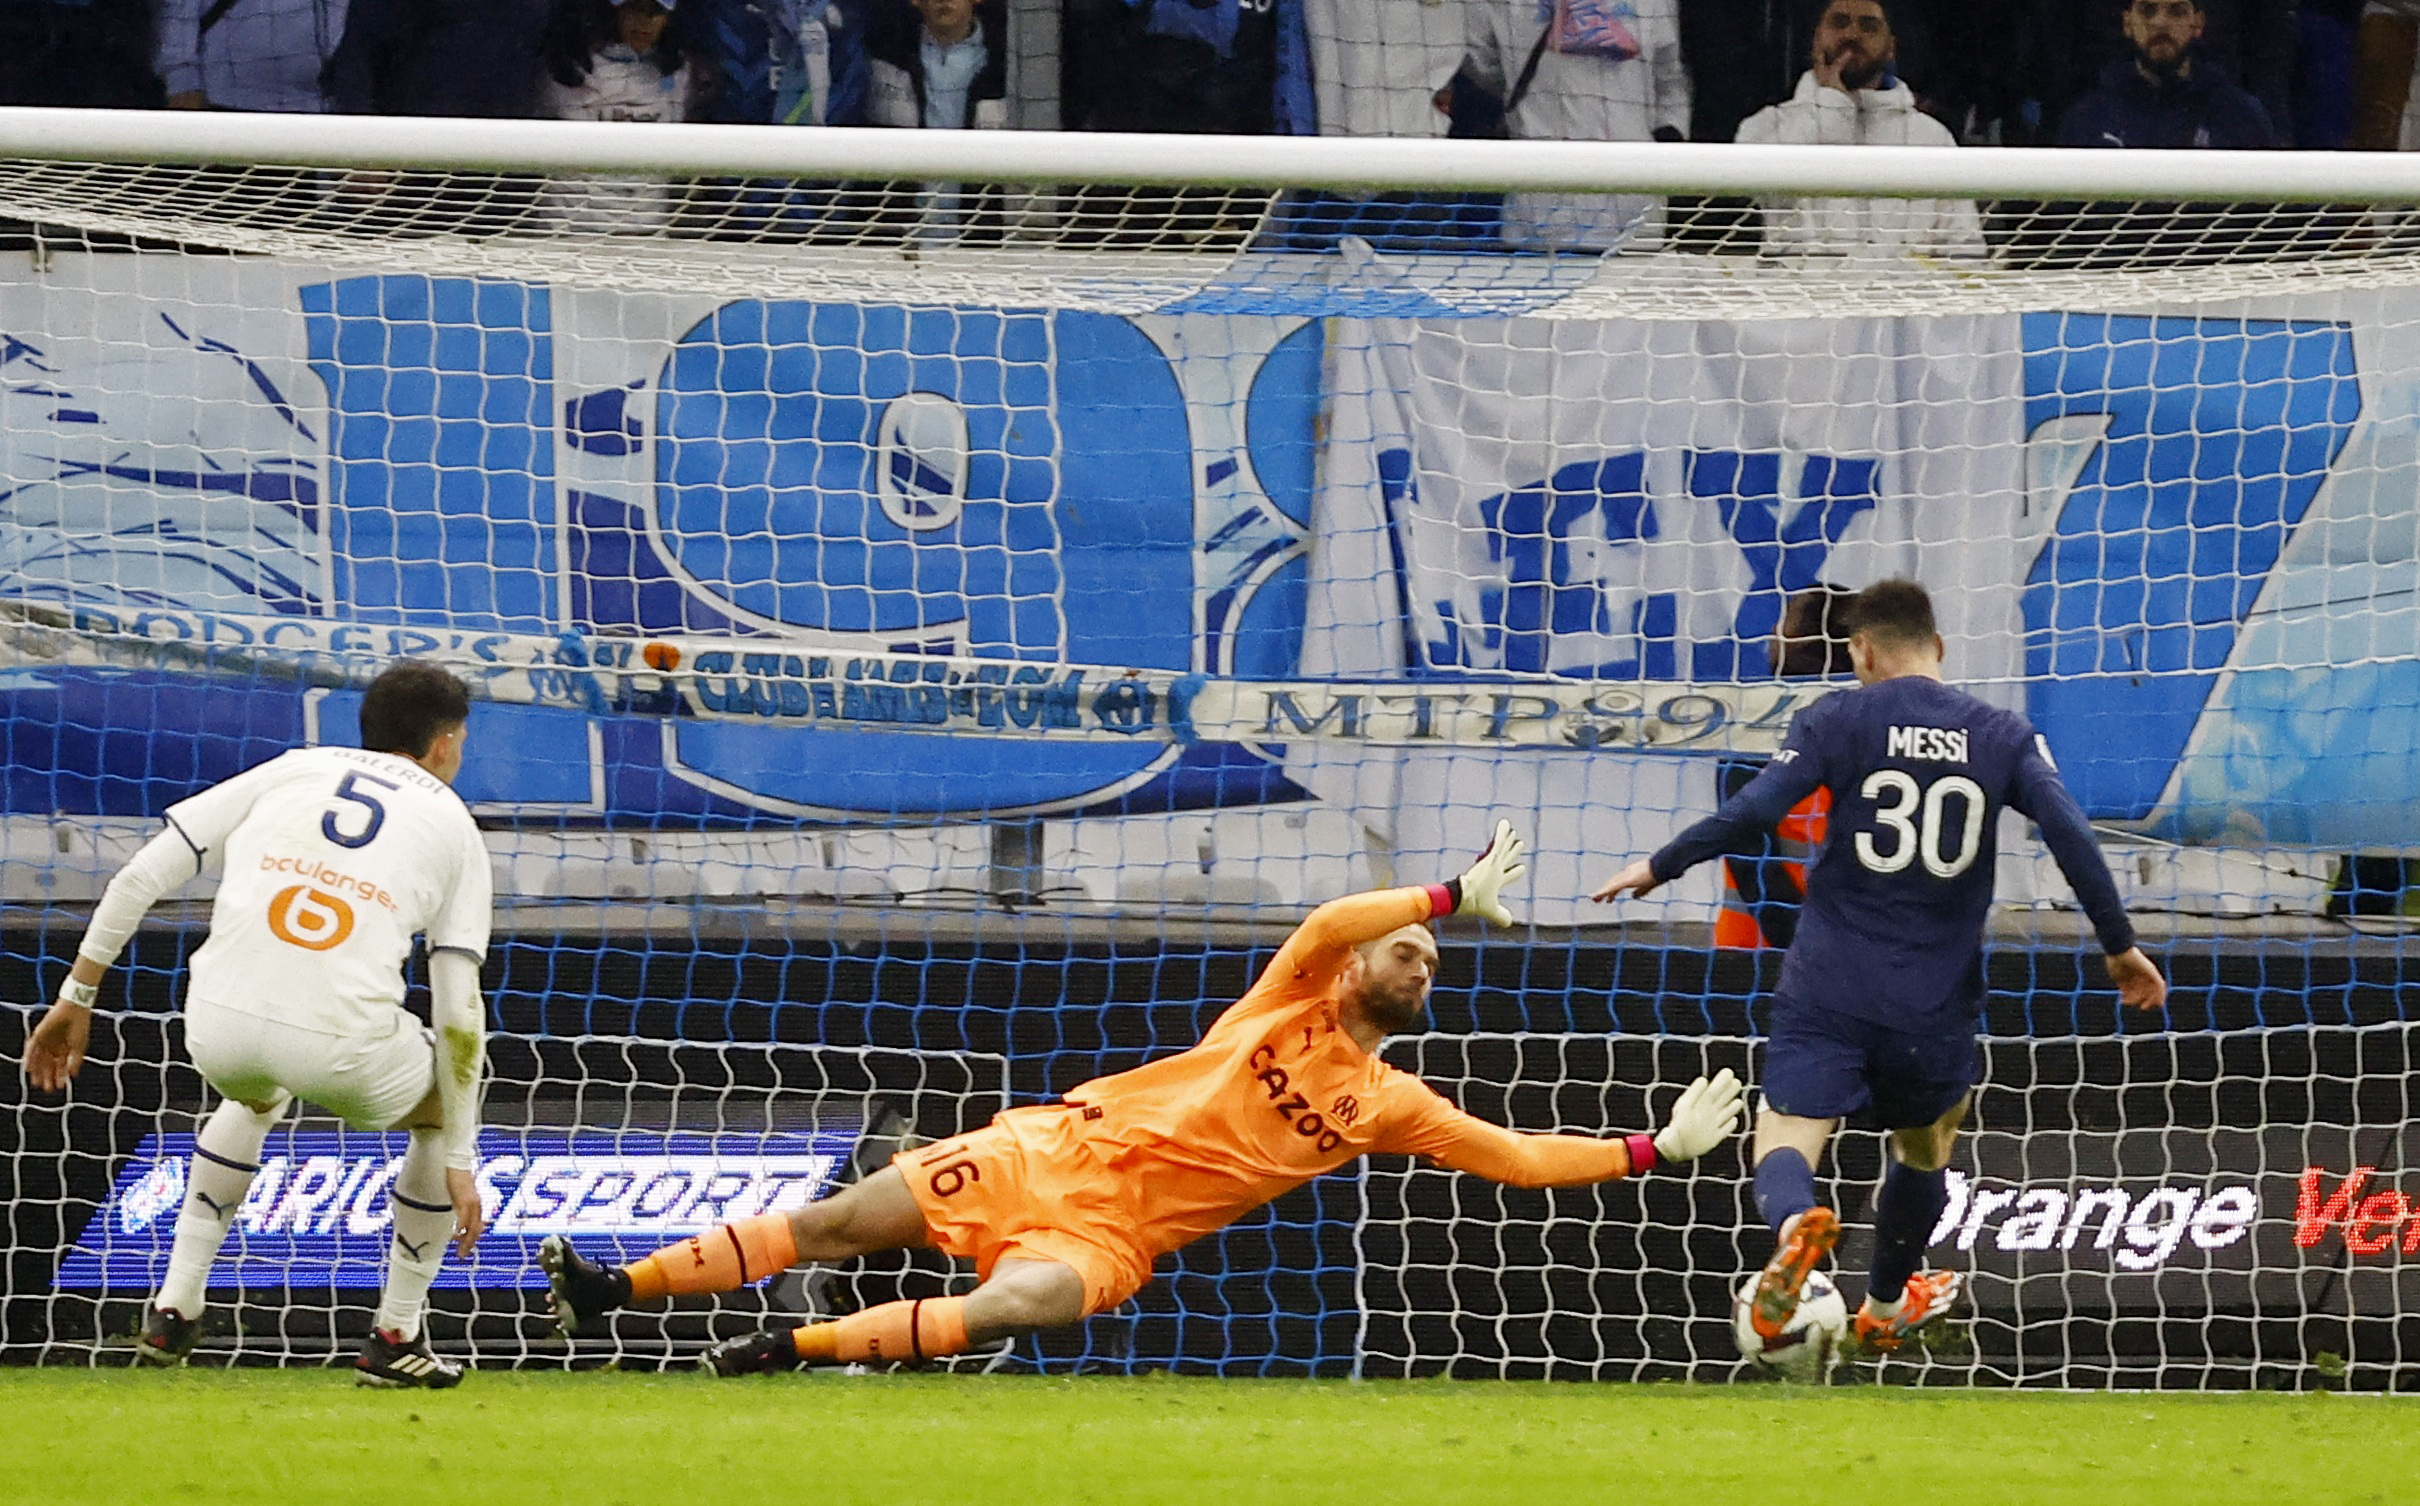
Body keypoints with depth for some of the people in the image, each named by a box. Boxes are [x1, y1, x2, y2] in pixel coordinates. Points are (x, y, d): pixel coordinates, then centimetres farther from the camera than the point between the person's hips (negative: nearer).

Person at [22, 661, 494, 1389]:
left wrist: (76, 999, 18)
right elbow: (459, 1013, 8)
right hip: (344, 1043, -3)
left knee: (254, 1098, 40)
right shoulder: (452, 823, 16)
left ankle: (174, 1308, 32)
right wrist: (459, 1163, 12)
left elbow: (140, 877, 12)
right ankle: (396, 1338, 26)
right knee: (446, 1104, 30)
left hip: (219, 1025, 3)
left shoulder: (292, 769, 22)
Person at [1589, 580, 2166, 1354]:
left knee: (1784, 1144, -7)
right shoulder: (2003, 736, 5)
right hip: (1935, 1001, 3)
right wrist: (2120, 945, 4)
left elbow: (1751, 815, -10)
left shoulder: (1838, 719, -2)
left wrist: (1658, 867, 3)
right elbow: (2070, 835, -4)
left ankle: (1796, 1225, -42)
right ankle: (1885, 1307, 44)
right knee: (1922, 1153, 27)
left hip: (1829, 991, -3)